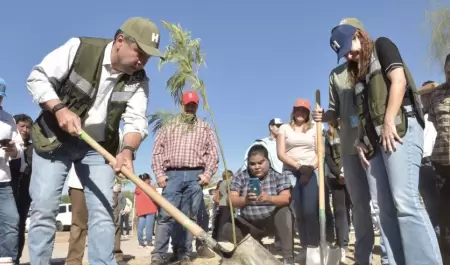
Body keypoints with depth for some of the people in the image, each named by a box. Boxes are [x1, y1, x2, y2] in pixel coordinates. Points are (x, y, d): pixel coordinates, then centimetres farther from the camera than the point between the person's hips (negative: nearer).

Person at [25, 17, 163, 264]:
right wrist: (59, 109, -27)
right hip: (54, 139, -2)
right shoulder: (79, 48, -16)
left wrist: (128, 150, -36)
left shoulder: (138, 80, -8)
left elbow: (136, 120, -16)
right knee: (43, 209, -2)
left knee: (102, 212, -2)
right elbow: (37, 77, -11)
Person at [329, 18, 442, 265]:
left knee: (404, 201, -19)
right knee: (387, 209, 1)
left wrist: (389, 123, -14)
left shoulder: (381, 45, 9)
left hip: (399, 127, -8)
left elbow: (399, 81, -6)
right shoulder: (358, 71, 27)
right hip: (376, 138, 8)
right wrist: (361, 140, 8)